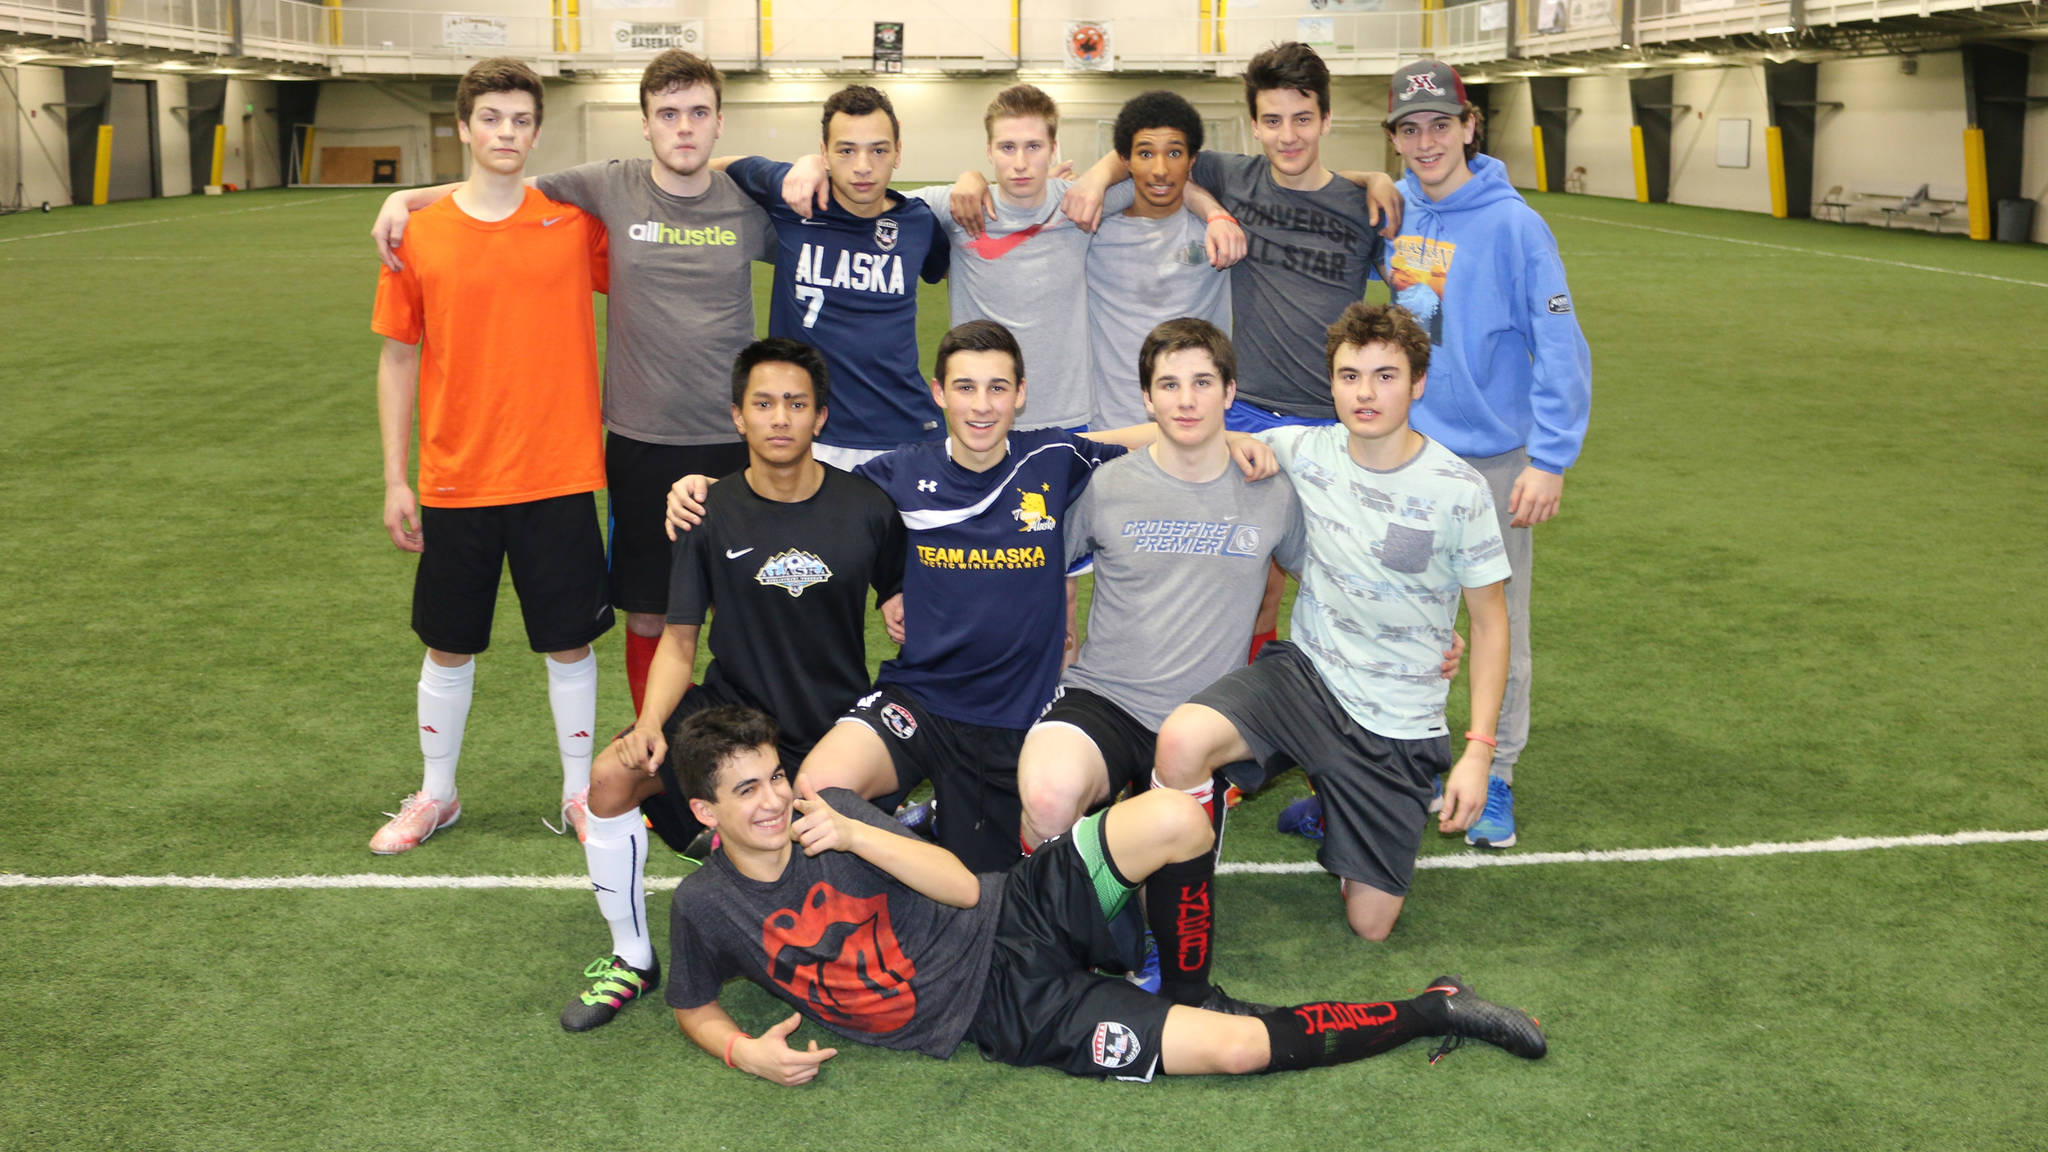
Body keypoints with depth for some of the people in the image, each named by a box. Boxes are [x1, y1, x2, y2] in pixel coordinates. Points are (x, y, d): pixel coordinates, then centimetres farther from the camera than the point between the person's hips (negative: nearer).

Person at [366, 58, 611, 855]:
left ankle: (581, 793, 26)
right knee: (449, 646, 13)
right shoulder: (419, 237, -1)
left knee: (569, 642, 8)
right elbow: (398, 359, 5)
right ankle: (435, 796, 31)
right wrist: (395, 479, 3)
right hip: (456, 482, 1)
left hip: (559, 476, 0)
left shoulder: (574, 221, -1)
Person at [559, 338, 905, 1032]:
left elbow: (905, 607, 9)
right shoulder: (713, 516, -3)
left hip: (833, 727, -1)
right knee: (613, 777, -24)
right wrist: (650, 723, -18)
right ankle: (632, 959, -4)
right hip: (729, 708, 1)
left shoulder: (867, 509, -4)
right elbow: (680, 639, -2)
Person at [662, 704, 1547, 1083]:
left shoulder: (826, 809, -2)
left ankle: (1186, 995, 1)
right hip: (1007, 1020, -2)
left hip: (1015, 924, 3)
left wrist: (855, 834, -18)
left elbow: (964, 885, -5)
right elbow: (693, 1007, 13)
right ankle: (1434, 1012, 1)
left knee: (1175, 820, -26)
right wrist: (744, 1052, -10)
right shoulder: (705, 906, -4)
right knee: (1236, 1046, -19)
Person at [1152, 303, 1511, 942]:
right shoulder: (1301, 453, -6)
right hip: (1304, 673, 1)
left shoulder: (1458, 490, -11)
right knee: (1181, 740, -32)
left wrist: (1479, 751, -9)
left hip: (1399, 726, 0)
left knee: (1370, 923, 4)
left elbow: (1490, 622, -3)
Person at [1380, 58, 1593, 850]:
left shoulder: (1512, 223, -15)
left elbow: (1561, 348, -15)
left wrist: (1551, 459, -19)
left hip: (1496, 454, -4)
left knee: (1500, 627, 7)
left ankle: (1495, 779, 21)